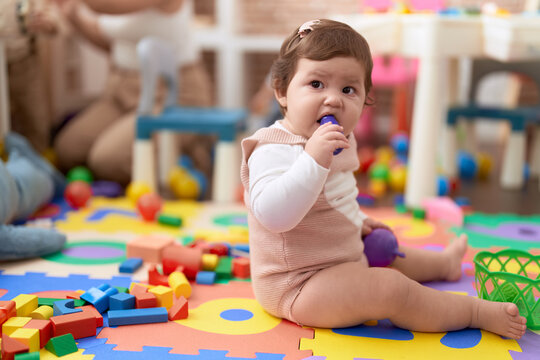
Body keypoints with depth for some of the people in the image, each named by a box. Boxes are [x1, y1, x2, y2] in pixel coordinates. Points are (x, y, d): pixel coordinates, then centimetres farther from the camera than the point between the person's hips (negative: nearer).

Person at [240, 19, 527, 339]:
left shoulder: (338, 143, 6)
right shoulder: (275, 150, -26)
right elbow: (273, 215, -43)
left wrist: (357, 221, 16)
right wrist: (313, 159, -47)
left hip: (344, 258, 11)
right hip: (298, 288, -10)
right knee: (391, 289, -23)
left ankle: (444, 262, 59)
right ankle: (476, 312, -4)